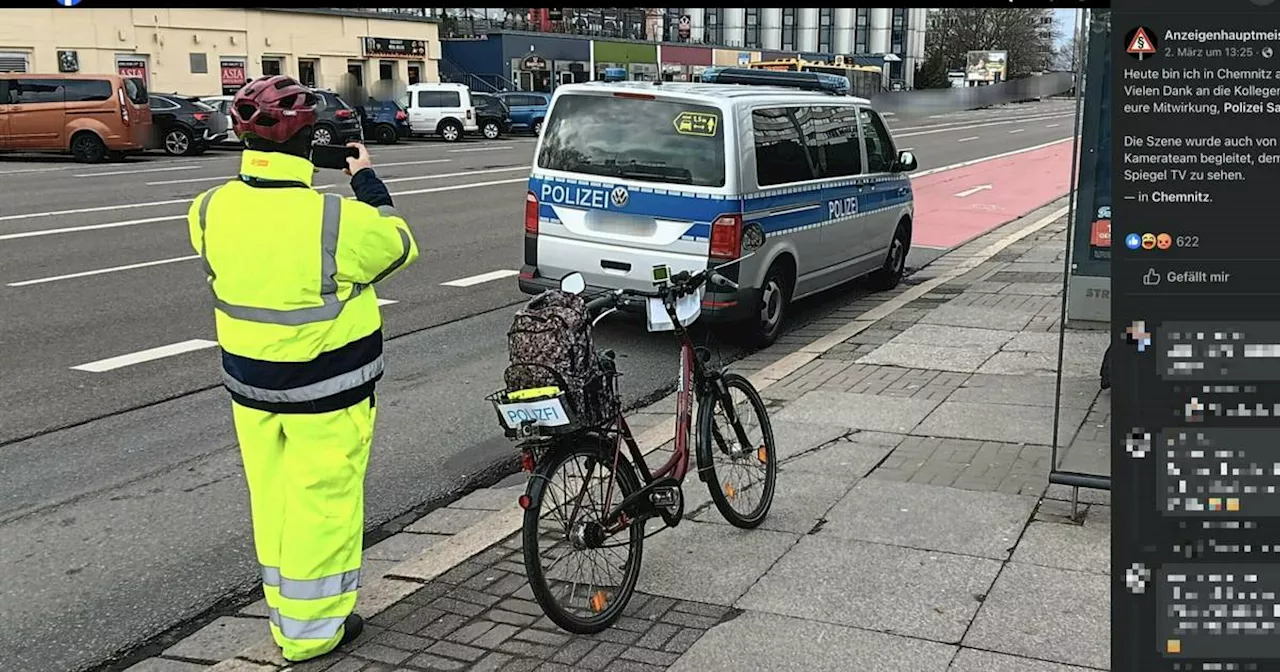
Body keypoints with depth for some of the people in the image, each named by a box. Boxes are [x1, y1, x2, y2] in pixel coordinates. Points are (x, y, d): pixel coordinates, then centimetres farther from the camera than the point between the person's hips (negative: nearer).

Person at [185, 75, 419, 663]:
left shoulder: (211, 210, -7)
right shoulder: (337, 219, -22)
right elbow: (398, 245, -3)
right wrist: (365, 179, 8)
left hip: (249, 386, 5)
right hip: (327, 393, -5)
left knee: (273, 503, 18)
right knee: (322, 506, 8)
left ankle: (284, 614, 33)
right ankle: (310, 629, 19)